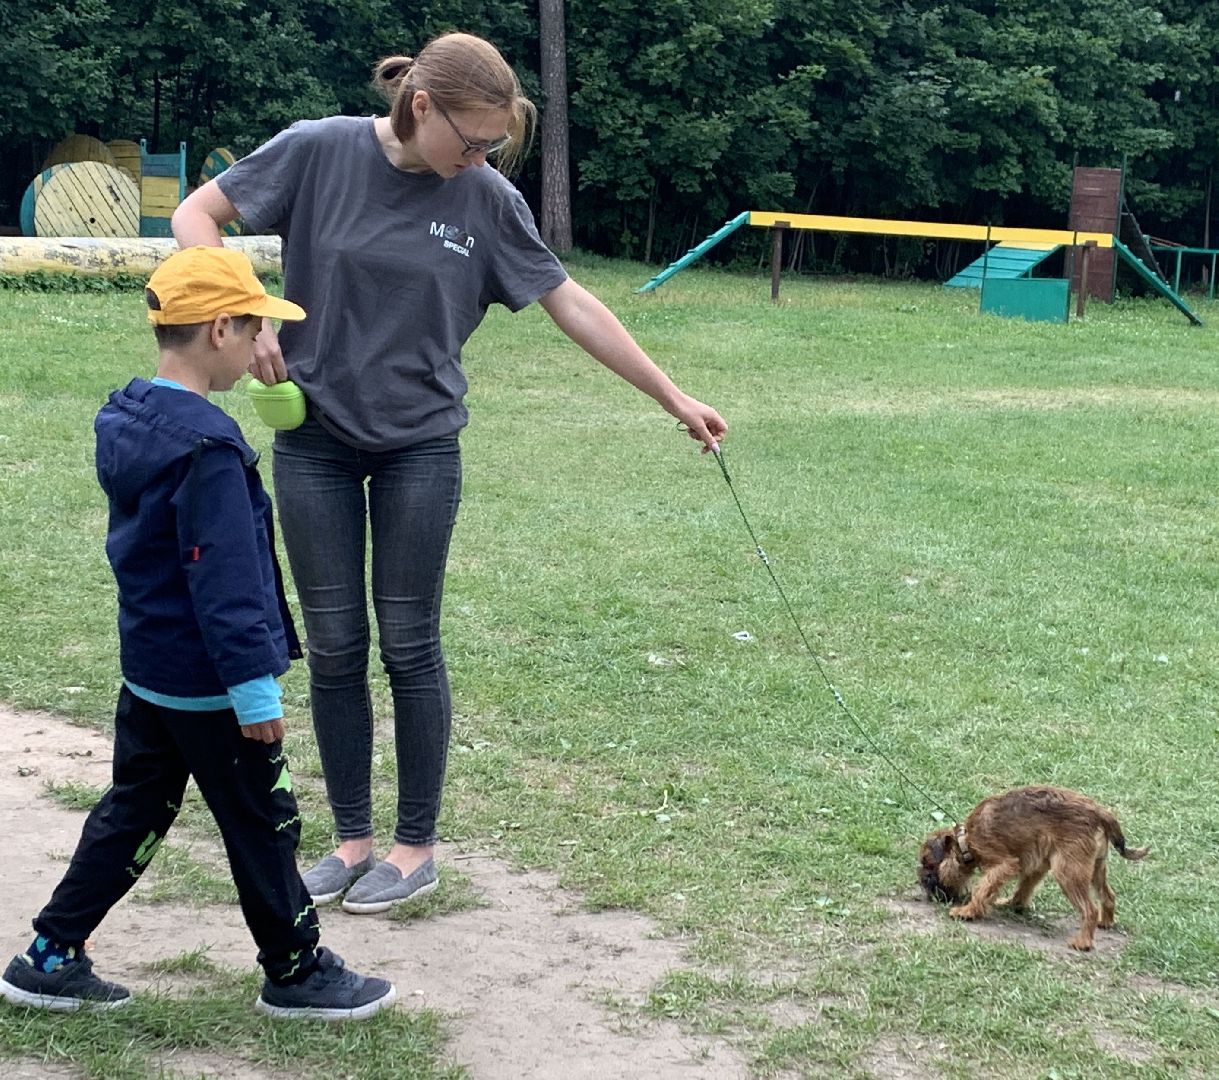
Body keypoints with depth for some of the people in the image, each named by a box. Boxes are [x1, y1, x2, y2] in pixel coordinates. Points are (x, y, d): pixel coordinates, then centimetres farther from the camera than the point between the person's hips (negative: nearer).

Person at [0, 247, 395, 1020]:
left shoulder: (125, 419, 5)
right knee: (262, 825, 6)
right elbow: (225, 580, -25)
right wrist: (254, 685, -21)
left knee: (134, 812, 18)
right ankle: (296, 973, 20)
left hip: (148, 668, 9)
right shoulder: (206, 445, -24)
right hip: (209, 685, -9)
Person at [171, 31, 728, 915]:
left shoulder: (488, 200, -6)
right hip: (315, 442, 0)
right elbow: (197, 215, -1)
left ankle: (416, 847, 17)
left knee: (408, 645, 3)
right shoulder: (320, 152, -9)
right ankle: (353, 840, 20)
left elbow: (571, 304, -1)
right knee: (334, 647, 6)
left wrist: (675, 399, 1)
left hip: (420, 446, 0)